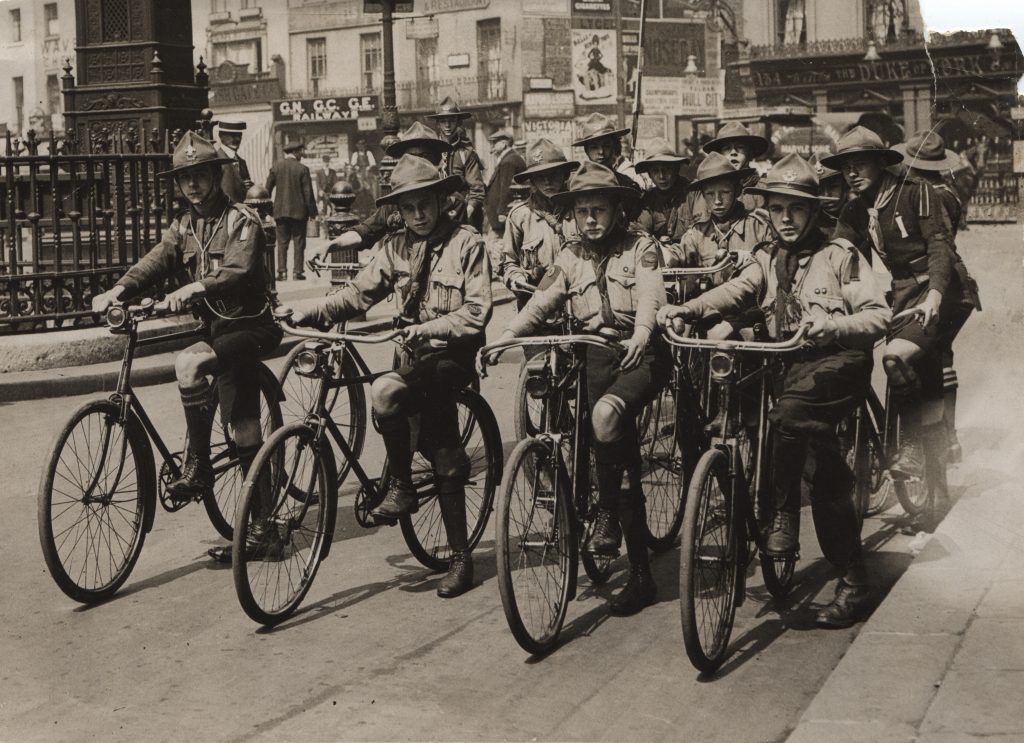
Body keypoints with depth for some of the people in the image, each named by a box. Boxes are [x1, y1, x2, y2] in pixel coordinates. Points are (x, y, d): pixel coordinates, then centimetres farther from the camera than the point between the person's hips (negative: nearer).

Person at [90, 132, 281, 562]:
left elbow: (238, 271, -25)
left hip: (249, 327, -7)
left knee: (189, 363, -32)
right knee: (244, 434, 8)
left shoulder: (241, 220, -9)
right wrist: (118, 290, -23)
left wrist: (194, 288, -42)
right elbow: (155, 262, -4)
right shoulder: (183, 227, 11)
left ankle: (197, 468, -22)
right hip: (216, 327, 7)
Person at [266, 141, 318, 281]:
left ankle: (282, 271, 1)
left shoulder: (276, 166, 0)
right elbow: (308, 192, -7)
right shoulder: (302, 169, -8)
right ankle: (297, 271, 1)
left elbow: (268, 188, 4)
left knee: (282, 242, 7)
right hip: (299, 211, -2)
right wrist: (312, 211, 1)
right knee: (298, 242, 4)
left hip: (281, 211, 2)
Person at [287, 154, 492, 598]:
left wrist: (427, 327, -25)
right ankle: (460, 556, 16)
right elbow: (359, 293, 5)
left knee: (385, 392, -29)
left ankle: (400, 487, -10)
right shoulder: (396, 248, 10)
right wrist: (310, 314, -8)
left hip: (453, 353, -5)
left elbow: (476, 312, -13)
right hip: (418, 354, 5)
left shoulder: (467, 244, -6)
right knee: (445, 460, 1)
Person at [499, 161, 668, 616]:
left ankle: (606, 512, -16)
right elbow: (542, 302, 9)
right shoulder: (571, 257, 16)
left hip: (641, 353, -4)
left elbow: (651, 294, -14)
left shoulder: (641, 247, 3)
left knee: (606, 413, -34)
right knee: (624, 468, 0)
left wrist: (641, 332, -34)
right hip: (598, 356, 4)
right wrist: (509, 334, -8)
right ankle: (641, 576, 6)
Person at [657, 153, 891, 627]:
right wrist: (686, 309, -26)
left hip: (841, 360, -5)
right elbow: (734, 291, -7)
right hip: (794, 364, 5)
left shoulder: (838, 255, 1)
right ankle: (852, 579, 13)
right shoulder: (767, 260, 13)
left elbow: (879, 315, -5)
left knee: (786, 414, -33)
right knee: (826, 471, 4)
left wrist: (831, 325, -24)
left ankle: (783, 517, -18)